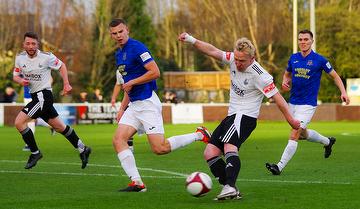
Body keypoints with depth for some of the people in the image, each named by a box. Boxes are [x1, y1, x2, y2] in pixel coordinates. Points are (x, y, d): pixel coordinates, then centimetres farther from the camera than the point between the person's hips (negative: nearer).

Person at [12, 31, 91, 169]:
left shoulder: (46, 57, -13)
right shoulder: (20, 58, 2)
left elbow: (61, 66, 3)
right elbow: (15, 76, 11)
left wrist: (66, 84, -3)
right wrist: (20, 81, -11)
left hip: (44, 95, -7)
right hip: (35, 96, 7)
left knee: (19, 122, -16)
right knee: (59, 127, 16)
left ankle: (35, 153, -2)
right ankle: (82, 149, 29)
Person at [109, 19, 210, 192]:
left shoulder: (136, 47, -12)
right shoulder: (119, 54, 17)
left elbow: (155, 72, -19)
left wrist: (132, 83, -12)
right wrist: (122, 108, 20)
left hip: (147, 103, -9)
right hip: (134, 105, 9)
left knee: (159, 148, -13)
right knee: (118, 140, -7)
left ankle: (199, 135, 5)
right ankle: (136, 183, -7)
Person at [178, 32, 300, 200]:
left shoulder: (259, 76, -17)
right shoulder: (233, 59, 1)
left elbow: (277, 98, -13)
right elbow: (212, 51, 9)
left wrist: (291, 120, -9)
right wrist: (191, 40, 2)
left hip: (245, 116, -8)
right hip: (232, 115, 8)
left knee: (229, 146, -34)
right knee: (209, 152, -2)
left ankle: (229, 187, -49)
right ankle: (231, 190, -11)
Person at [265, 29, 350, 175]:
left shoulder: (319, 60, -8)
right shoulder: (293, 58, 4)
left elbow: (335, 76, 1)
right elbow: (287, 74, 21)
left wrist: (343, 92, -12)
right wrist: (285, 82, -3)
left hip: (308, 104, -6)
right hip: (293, 102, 6)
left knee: (294, 134, -18)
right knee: (303, 134, 22)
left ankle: (280, 166, -20)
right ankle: (328, 141, 49)